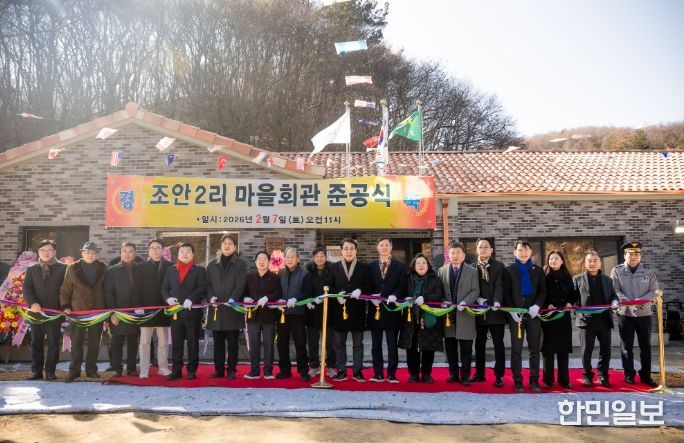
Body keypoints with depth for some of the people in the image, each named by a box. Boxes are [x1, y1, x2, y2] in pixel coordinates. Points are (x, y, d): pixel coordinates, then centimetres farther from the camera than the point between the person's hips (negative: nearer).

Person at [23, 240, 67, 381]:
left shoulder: (63, 268, 4)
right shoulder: (32, 269, 11)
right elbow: (27, 288, 3)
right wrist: (32, 303, -13)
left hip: (55, 311, -2)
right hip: (36, 311, 2)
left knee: (53, 342, 1)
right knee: (36, 342, 7)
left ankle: (50, 371, 8)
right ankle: (36, 371, 13)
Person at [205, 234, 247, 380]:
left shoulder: (241, 264, 4)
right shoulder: (212, 264, 15)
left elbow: (240, 284, -6)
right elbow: (208, 284, 11)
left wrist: (232, 299, -20)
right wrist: (211, 297, -8)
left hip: (233, 308, -3)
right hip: (216, 308, 3)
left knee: (232, 341, 1)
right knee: (218, 341, 7)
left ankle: (231, 369, 9)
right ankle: (219, 369, 15)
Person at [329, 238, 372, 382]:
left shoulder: (364, 268, 7)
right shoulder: (334, 267, 7)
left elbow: (369, 286, 3)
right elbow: (330, 287, 3)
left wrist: (360, 291, -16)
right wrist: (337, 295, -14)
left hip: (357, 310, 0)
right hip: (339, 309, 1)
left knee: (358, 343, 6)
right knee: (339, 343, 6)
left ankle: (357, 371, 14)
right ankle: (341, 371, 15)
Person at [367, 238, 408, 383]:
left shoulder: (401, 266, 5)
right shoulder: (371, 266, 10)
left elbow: (403, 286, -2)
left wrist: (394, 296, -18)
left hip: (392, 309, -2)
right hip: (375, 308, 2)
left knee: (392, 344, 3)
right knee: (376, 344, 7)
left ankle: (392, 374, 9)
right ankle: (378, 374, 14)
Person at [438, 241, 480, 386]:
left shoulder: (472, 271, 3)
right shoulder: (442, 271, 8)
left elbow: (475, 291, -2)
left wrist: (464, 302, -16)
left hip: (465, 314, -2)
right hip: (447, 313, 2)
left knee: (466, 348, 1)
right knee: (450, 346, 7)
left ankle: (465, 375, 10)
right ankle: (453, 373, 19)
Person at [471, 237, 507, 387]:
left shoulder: (499, 266, 1)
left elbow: (499, 286, -10)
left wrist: (497, 302, -26)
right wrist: (478, 299, -15)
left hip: (495, 310, -2)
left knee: (498, 344, 1)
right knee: (479, 344, 9)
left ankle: (499, 375, 8)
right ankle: (479, 373, 19)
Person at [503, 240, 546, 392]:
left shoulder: (538, 270, 12)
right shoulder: (509, 270, 8)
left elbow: (542, 291, 7)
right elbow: (506, 293, 3)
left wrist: (537, 306, -12)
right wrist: (512, 311, -10)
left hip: (533, 314, 1)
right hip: (516, 314, -1)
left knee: (534, 348, 3)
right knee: (516, 349, -2)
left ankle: (534, 380, 9)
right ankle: (517, 381, 3)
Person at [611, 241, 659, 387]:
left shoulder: (648, 271, 2)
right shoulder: (617, 271, -2)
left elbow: (654, 291, -2)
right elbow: (614, 290, -8)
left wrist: (641, 300, -18)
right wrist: (627, 301, -23)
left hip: (644, 314, 2)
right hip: (625, 314, -1)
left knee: (646, 346, 8)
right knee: (627, 346, 7)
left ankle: (645, 375, 19)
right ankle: (629, 374, 18)